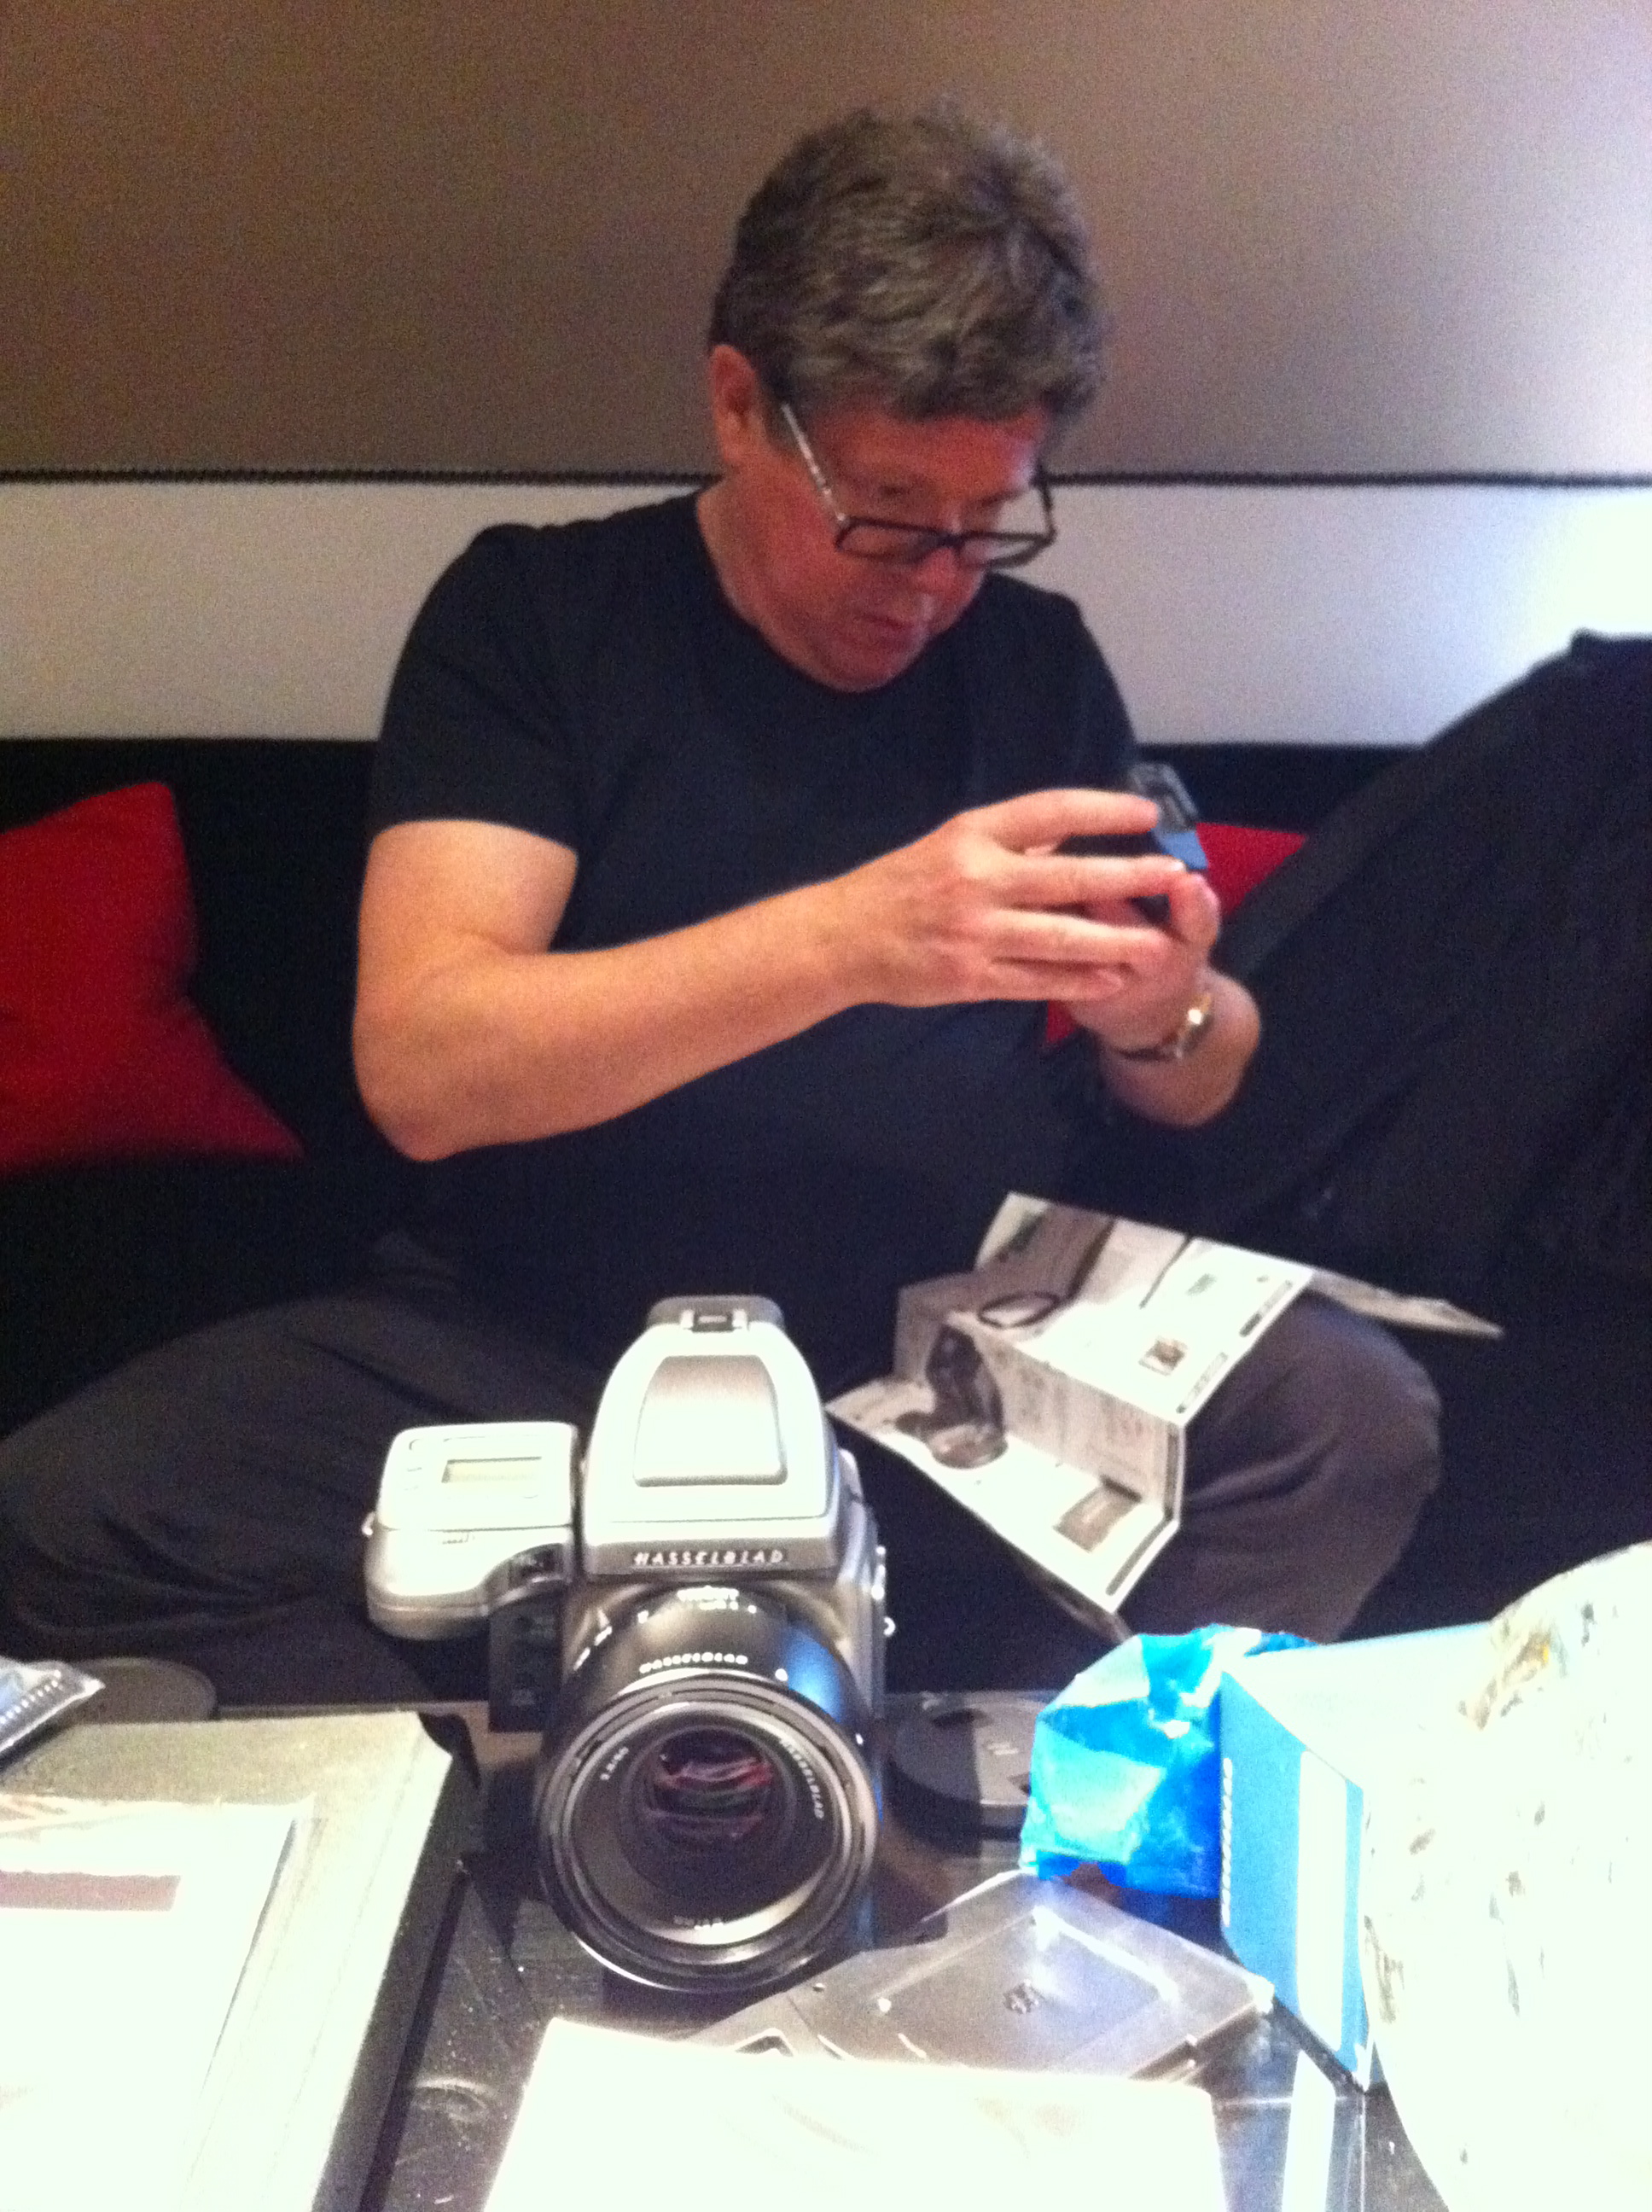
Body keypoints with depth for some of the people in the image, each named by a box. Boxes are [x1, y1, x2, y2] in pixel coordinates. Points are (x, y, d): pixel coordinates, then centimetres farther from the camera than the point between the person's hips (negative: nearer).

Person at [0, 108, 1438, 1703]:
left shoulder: (1036, 656, 10)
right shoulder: (532, 615, 0)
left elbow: (1198, 1084, 15)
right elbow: (419, 1065, -15)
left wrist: (1165, 1018, -11)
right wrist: (850, 939, -27)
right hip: (549, 1350, -1)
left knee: (1352, 1416, -26)